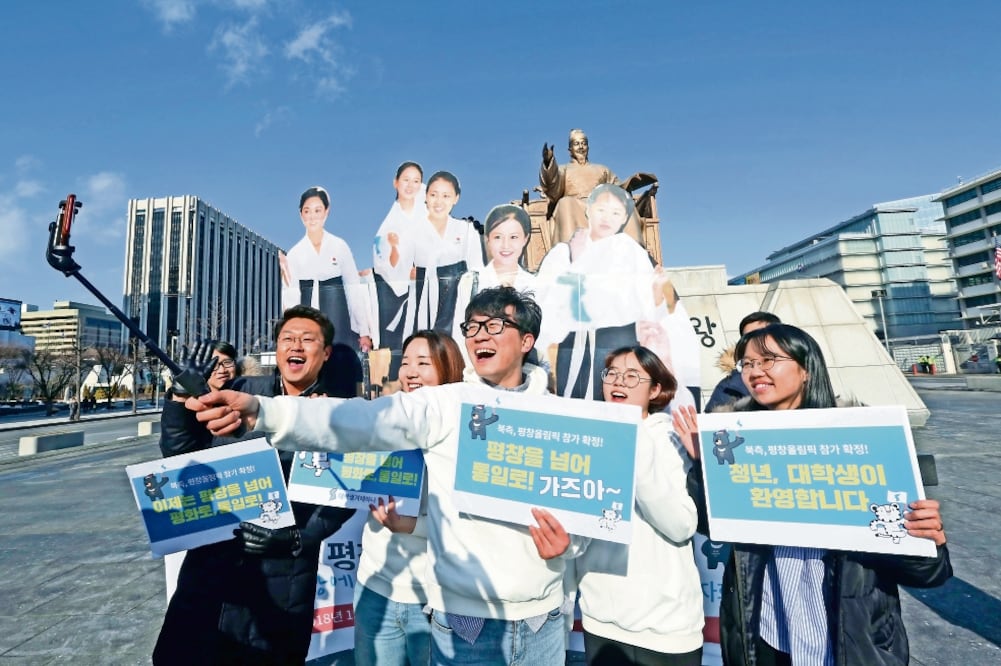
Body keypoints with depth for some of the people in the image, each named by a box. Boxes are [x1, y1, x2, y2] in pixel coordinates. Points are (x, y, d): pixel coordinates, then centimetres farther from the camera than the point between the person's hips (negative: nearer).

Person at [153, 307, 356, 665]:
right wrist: (180, 397, -10)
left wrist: (296, 538, -18)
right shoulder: (241, 392, 3)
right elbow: (180, 451, 5)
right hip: (209, 562, 3)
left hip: (281, 579, -2)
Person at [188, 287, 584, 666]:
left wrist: (569, 541, -14)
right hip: (465, 620, -2)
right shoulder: (444, 404, -8)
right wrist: (263, 411, -35)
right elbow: (362, 419, -22)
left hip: (542, 620, 3)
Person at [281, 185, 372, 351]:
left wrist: (364, 331, -1)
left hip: (338, 324, -1)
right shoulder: (295, 253, 4)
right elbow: (292, 298, 5)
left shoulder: (340, 246, 0)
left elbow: (354, 289, 1)